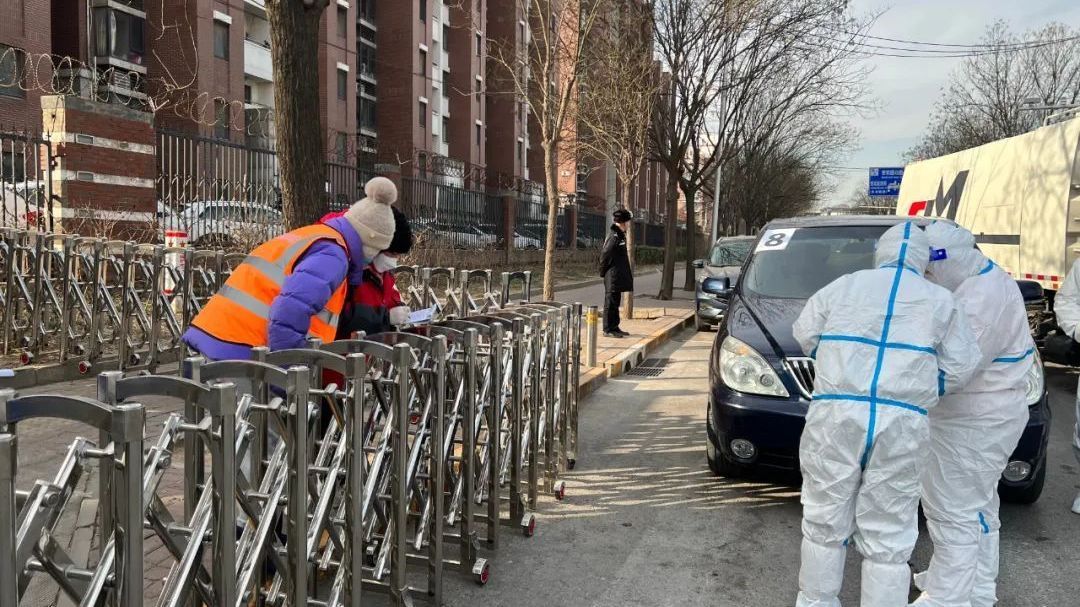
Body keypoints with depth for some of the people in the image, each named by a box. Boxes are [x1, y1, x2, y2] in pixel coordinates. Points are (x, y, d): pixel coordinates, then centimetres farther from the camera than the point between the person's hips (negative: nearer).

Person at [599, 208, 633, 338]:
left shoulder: (620, 236, 15)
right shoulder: (614, 237, -18)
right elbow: (605, 255, -19)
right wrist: (603, 271, -9)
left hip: (618, 277, 10)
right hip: (613, 276, -10)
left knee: (615, 303, 15)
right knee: (611, 303, -3)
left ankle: (614, 327, 23)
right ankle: (608, 329, 4)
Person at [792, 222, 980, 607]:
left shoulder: (844, 286, 11)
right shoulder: (940, 301, 11)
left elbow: (805, 335, 15)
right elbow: (960, 367, 9)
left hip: (836, 415, 0)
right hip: (901, 424, 0)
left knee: (826, 524, 12)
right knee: (888, 538, 6)